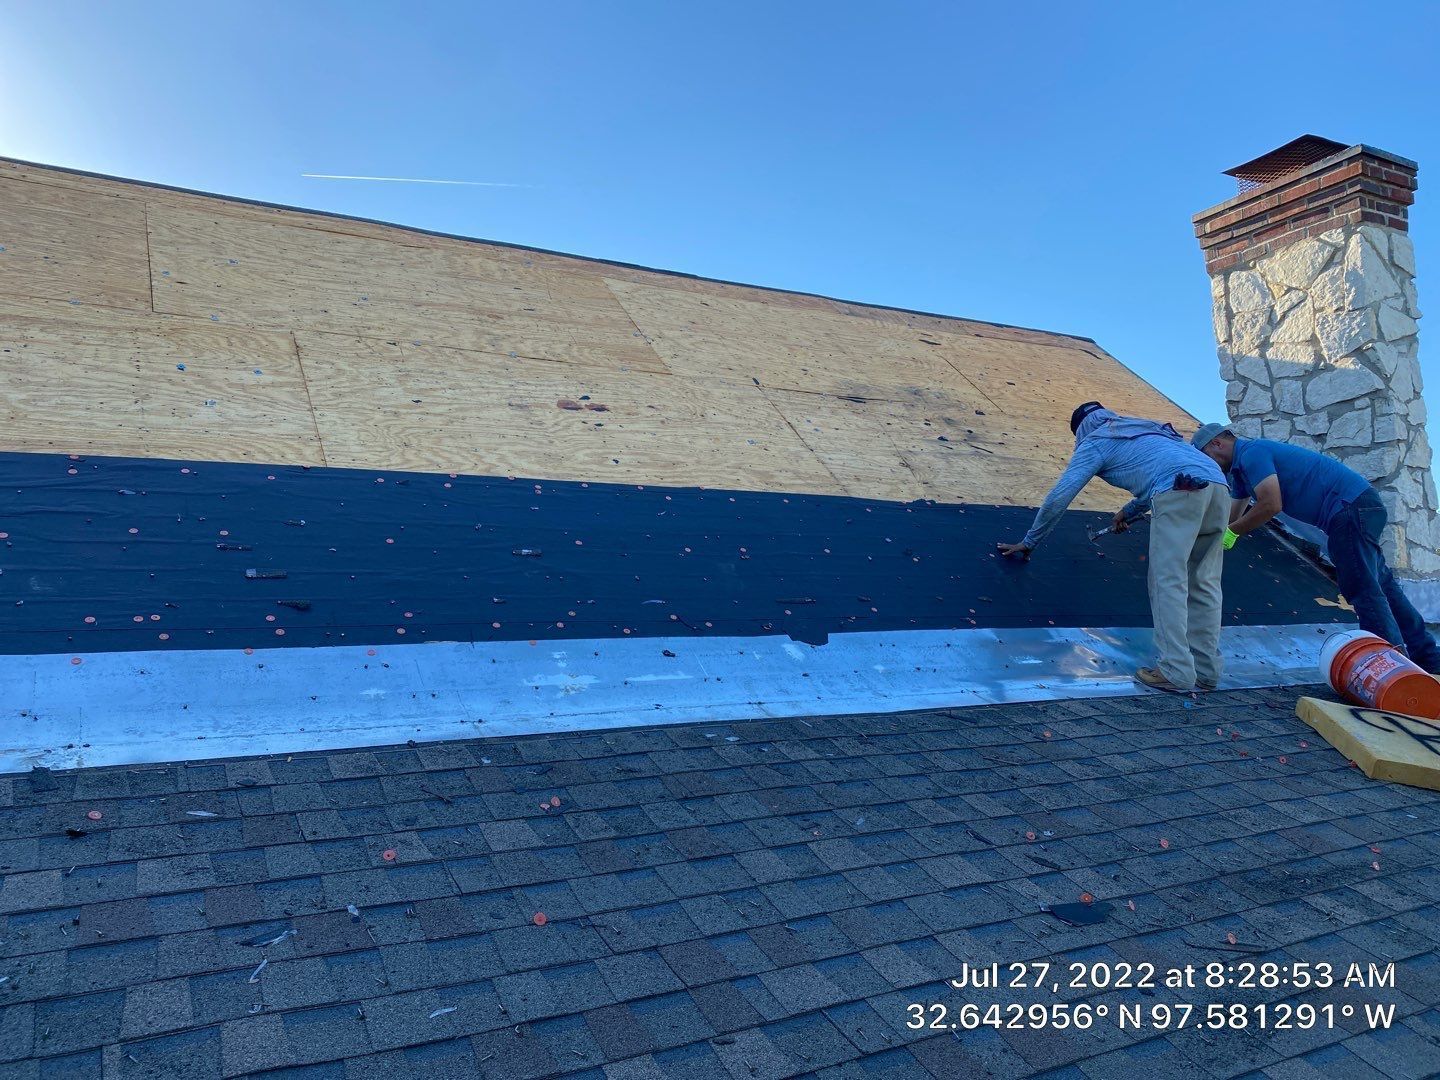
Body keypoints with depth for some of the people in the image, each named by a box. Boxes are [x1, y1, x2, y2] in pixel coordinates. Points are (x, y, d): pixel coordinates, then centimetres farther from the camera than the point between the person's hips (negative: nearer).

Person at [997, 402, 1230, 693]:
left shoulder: (1094, 442, 17)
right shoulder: (1142, 428, 37)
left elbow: (1058, 496, 14)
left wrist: (1029, 541, 23)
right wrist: (1130, 511, 63)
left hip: (1180, 492, -7)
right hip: (1217, 485, 7)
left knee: (1167, 583, -6)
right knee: (1203, 584, 10)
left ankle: (1176, 673, -12)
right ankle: (1205, 671, 11)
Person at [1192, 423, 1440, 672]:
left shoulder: (1252, 453, -13)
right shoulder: (1241, 468, 19)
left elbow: (1271, 505, -23)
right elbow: (1231, 516, 27)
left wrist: (1231, 531, -12)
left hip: (1350, 507, -10)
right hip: (1357, 504, 10)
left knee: (1362, 589, -11)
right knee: (1380, 584, 14)